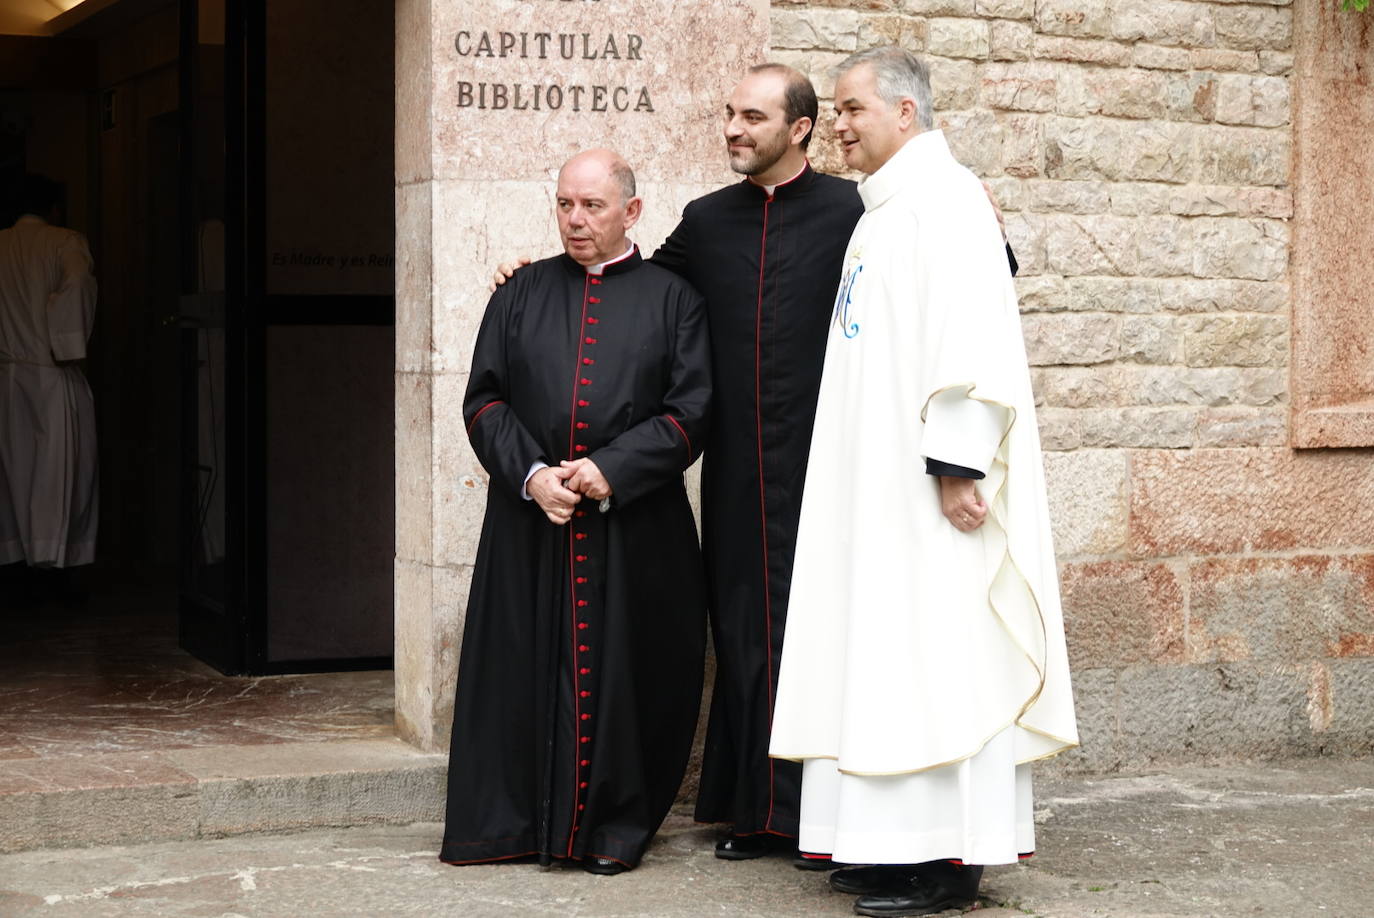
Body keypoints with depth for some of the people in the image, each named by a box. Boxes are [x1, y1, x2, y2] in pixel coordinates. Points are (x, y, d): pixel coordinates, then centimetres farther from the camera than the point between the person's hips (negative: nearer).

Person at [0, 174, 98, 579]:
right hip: (51, 374, -5)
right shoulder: (64, 242, -5)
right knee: (59, 465, -4)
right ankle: (50, 556, -13)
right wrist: (70, 345, -15)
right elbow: (76, 286, -23)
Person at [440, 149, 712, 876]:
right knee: (525, 667, 3)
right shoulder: (522, 295, 10)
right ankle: (507, 819, 12)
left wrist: (611, 470, -14)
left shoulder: (670, 299, 5)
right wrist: (530, 473, -11)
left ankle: (614, 827, 12)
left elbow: (690, 409, -2)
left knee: (620, 673, 1)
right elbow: (484, 399, 6)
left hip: (634, 526, -2)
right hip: (528, 522, 2)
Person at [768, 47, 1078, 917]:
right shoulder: (885, 209, 18)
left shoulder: (943, 197, -11)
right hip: (880, 485, 10)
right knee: (887, 650, 10)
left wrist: (956, 464, -24)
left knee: (934, 650, -7)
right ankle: (899, 841, 15)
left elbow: (970, 337, -20)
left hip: (925, 481, -10)